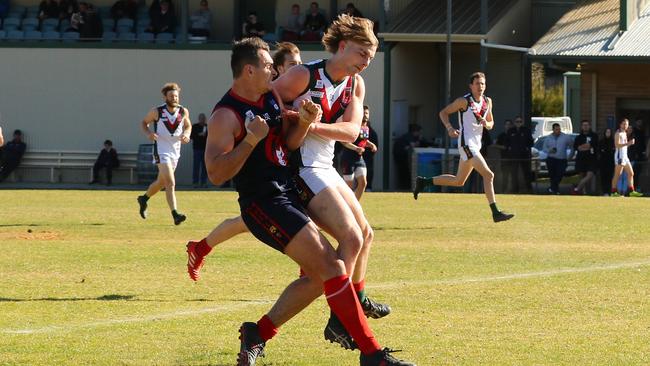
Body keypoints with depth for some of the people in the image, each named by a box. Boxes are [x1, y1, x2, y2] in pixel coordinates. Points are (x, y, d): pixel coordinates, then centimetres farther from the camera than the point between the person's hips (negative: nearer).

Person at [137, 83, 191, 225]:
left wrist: (186, 134, -6)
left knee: (161, 182, 21)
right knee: (170, 183, -19)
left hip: (175, 151, 6)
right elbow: (144, 122, 5)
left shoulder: (183, 112, -1)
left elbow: (188, 126, 16)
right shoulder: (157, 112, -10)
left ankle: (143, 199, 47)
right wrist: (148, 133, -15)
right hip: (161, 151, -6)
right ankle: (175, 214, -25)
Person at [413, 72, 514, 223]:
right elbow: (443, 112, -1)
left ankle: (424, 182, 32)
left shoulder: (487, 102, 10)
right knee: (488, 175, -19)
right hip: (466, 144, -8)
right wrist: (449, 128, -17)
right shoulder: (464, 101, -9)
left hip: (476, 145, 8)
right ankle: (496, 213, -19)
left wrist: (486, 124, -5)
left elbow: (491, 123, 19)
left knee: (458, 181, 18)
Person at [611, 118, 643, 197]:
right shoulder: (618, 133, -8)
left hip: (625, 156, 10)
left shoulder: (624, 133, 20)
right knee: (617, 175, -10)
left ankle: (631, 191, 9)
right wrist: (628, 143, -25)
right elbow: (617, 145, -19)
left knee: (631, 173, 7)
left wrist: (630, 143, 10)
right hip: (619, 155, -10)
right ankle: (614, 192, -10)